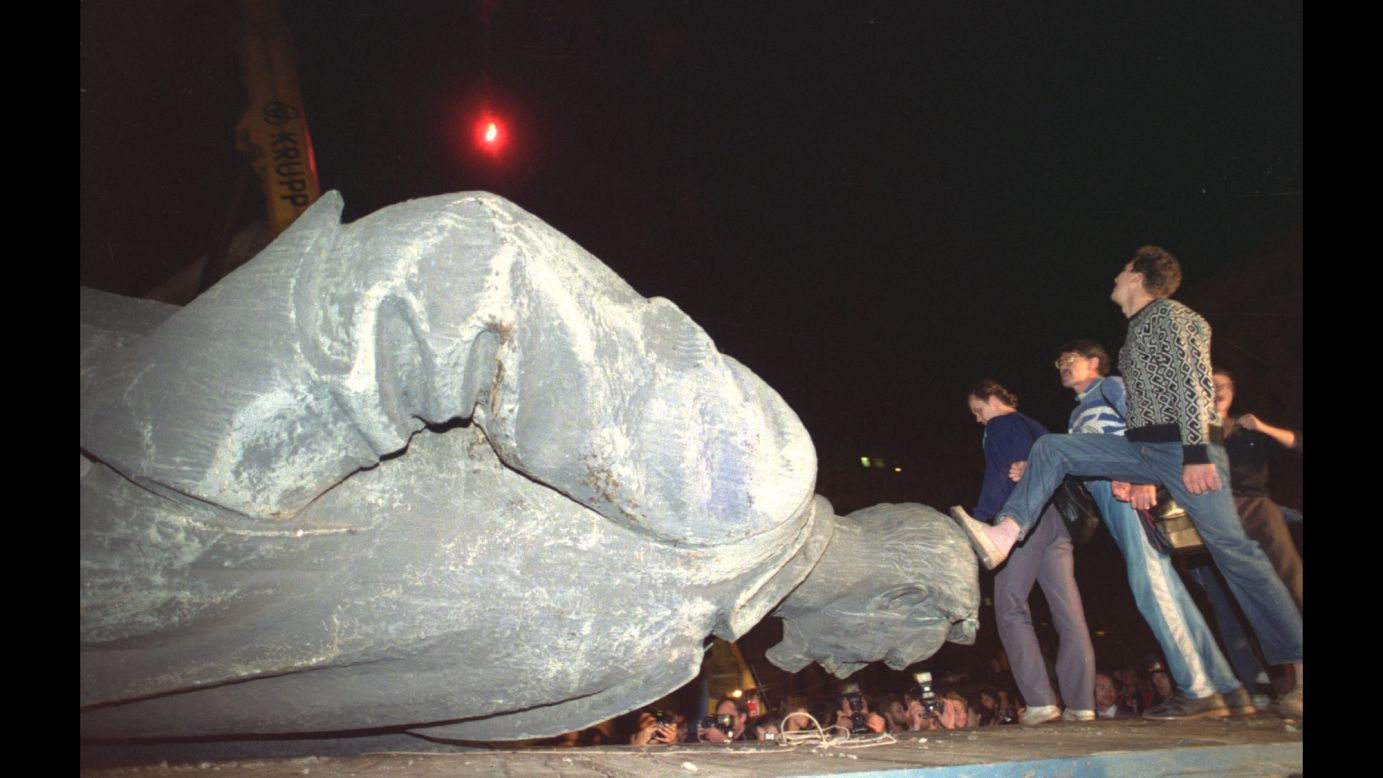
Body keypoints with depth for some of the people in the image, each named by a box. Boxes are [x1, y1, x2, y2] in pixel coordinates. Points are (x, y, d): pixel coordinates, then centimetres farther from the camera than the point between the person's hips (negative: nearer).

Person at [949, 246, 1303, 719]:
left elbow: (1195, 381, -14)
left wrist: (1197, 452, -24)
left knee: (1233, 551, -8)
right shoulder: (1138, 331, 24)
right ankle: (1002, 537, -17)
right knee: (1052, 448, -2)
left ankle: (1301, 672, 0)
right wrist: (1142, 477, 22)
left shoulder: (1169, 314, -2)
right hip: (1145, 447, 9)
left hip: (1185, 448, -9)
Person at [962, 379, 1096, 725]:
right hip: (1058, 517, 8)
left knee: (1010, 607, -5)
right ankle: (1081, 703, 2)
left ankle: (1040, 700, -12)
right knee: (1069, 611, 3)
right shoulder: (1038, 429, 27)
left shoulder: (999, 427, 3)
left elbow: (998, 479, -7)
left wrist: (977, 520, -6)